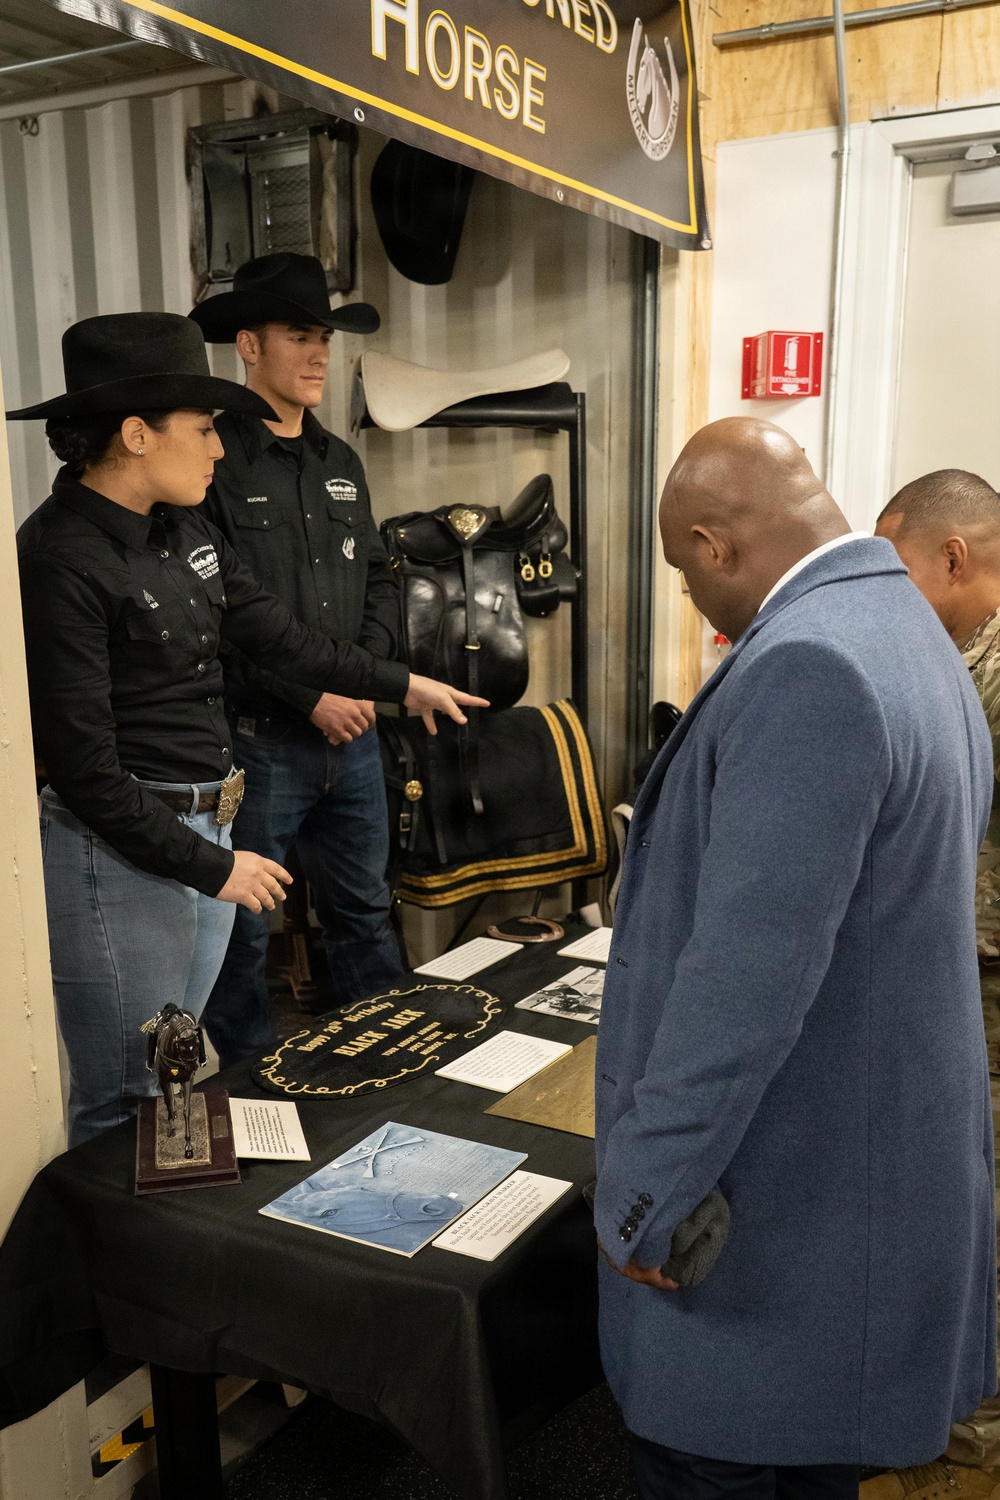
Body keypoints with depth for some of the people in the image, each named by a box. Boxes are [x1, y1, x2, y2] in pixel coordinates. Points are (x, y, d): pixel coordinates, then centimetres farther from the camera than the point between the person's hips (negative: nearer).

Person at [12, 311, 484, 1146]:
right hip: (123, 856, -8)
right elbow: (85, 770, -19)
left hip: (207, 831, 8)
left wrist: (401, 684, 22)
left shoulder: (183, 531, 7)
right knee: (125, 1107, 5)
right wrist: (212, 867, -13)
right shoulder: (61, 559, -18)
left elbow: (272, 631, 17)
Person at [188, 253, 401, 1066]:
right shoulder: (213, 461, -11)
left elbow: (380, 578, 16)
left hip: (353, 733, 7)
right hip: (258, 740, -6)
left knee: (364, 909, 19)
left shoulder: (341, 463, 11)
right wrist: (307, 699, -15)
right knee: (244, 929, 8)